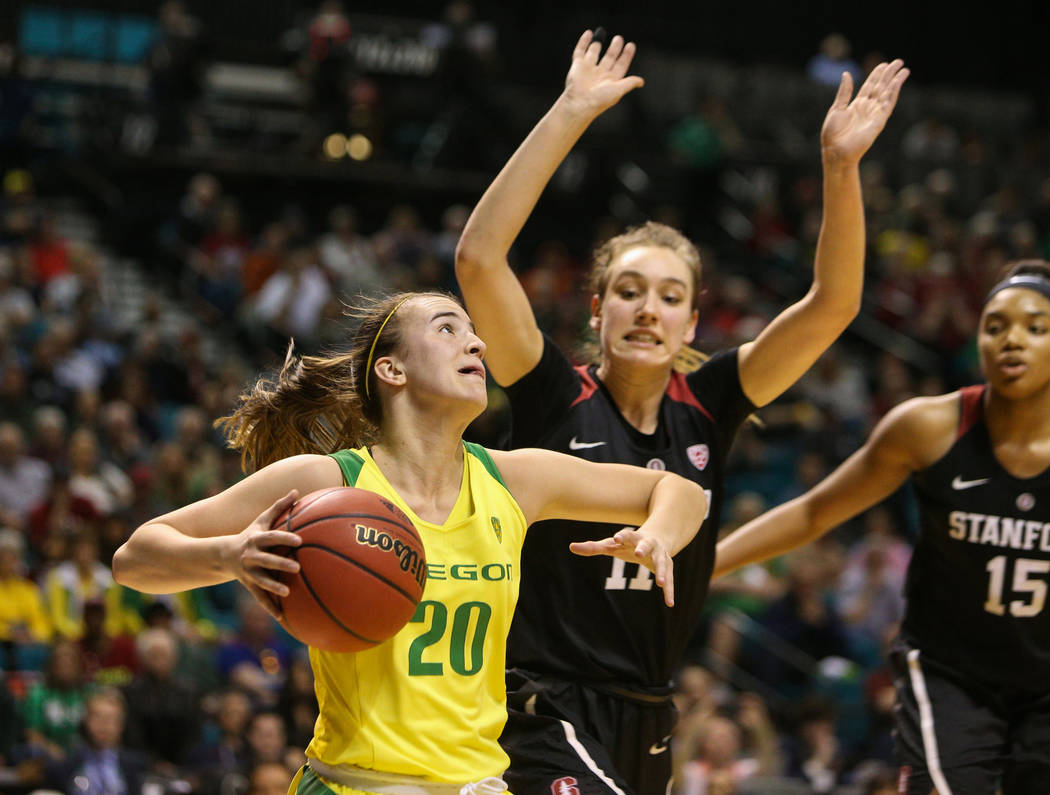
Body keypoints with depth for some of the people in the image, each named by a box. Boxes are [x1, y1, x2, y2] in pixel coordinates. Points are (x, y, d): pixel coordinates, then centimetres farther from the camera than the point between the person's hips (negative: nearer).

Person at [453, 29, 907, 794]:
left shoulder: (706, 408, 4)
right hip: (552, 716, -6)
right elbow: (478, 258, -18)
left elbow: (832, 304, -1)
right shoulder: (556, 398, -6)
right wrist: (569, 115, -21)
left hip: (649, 724, 6)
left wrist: (841, 166, -14)